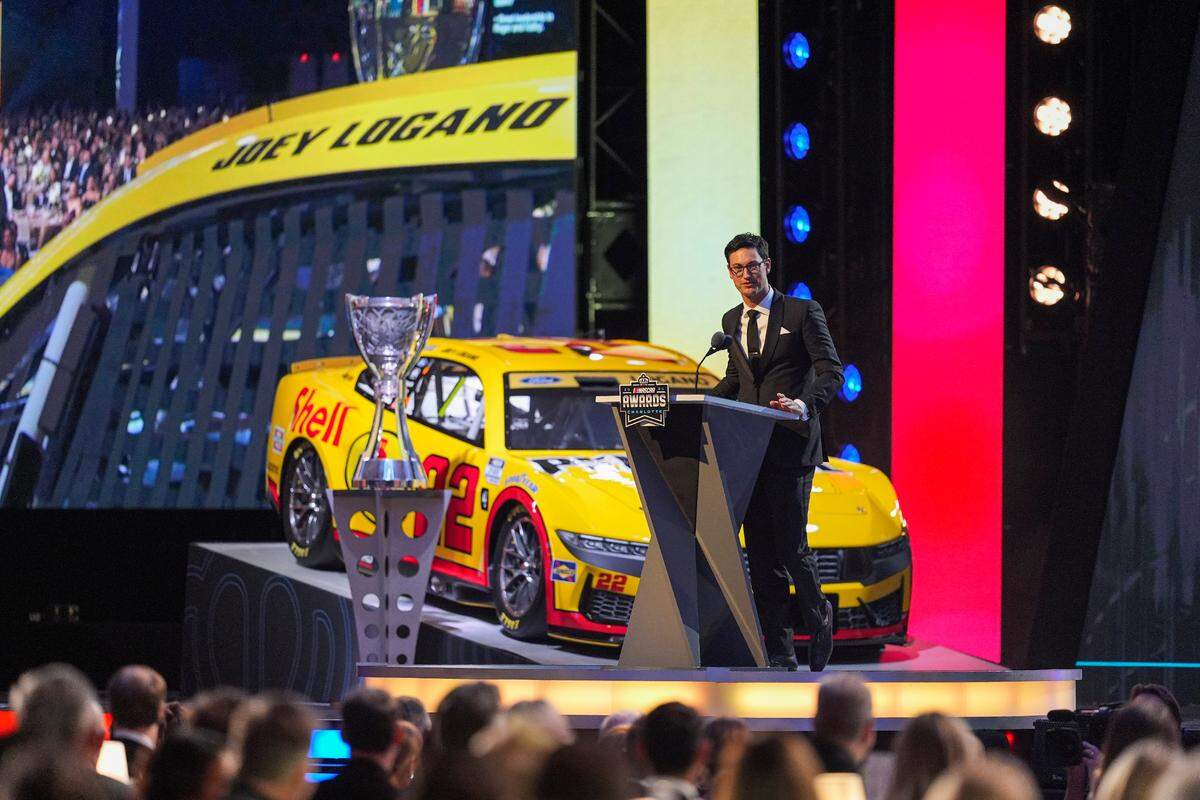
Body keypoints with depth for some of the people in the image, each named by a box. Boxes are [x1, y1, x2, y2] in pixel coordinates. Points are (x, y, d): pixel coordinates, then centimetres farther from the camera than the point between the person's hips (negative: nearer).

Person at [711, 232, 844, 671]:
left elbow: (831, 370, -7)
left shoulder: (803, 312, -1)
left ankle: (818, 618, 21)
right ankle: (779, 654, 6)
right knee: (760, 553, 2)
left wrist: (805, 405, -25)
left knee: (791, 545, -8)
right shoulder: (731, 321, 17)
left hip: (789, 444, -5)